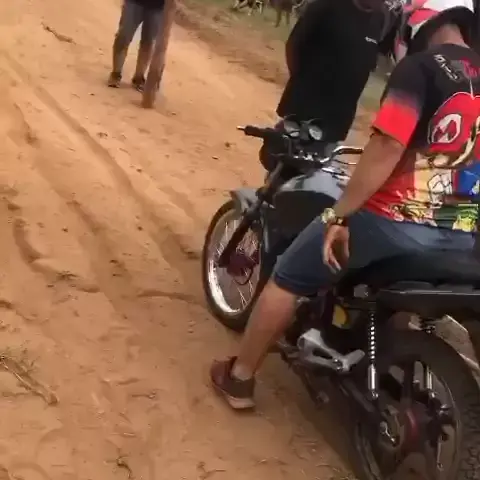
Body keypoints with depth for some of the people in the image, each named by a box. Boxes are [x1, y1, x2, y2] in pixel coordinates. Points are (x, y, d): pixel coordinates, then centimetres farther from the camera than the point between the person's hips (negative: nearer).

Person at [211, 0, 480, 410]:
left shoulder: (421, 67, -11)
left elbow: (388, 148, -21)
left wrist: (339, 215, -15)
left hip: (396, 221, -6)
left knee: (287, 279, 12)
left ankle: (238, 377, 23)